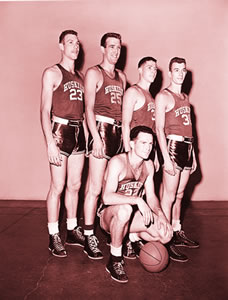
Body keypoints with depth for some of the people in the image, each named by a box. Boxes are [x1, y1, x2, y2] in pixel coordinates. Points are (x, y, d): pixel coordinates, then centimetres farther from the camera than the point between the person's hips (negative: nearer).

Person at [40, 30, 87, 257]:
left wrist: (88, 135, 11)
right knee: (58, 186, -4)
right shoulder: (52, 73, -2)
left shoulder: (80, 76, 17)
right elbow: (45, 110, -9)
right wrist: (50, 142, -18)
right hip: (61, 131, -6)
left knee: (75, 185, 10)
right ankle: (54, 237, 8)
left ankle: (73, 231, 22)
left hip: (79, 132, 6)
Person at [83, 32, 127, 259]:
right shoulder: (94, 73, 1)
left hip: (119, 132, 6)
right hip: (101, 129, -6)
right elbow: (89, 109, -8)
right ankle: (89, 237, 1)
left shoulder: (122, 76, 21)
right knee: (95, 187, -7)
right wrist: (96, 137, -17)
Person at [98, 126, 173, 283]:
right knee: (124, 209, -42)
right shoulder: (118, 162, -22)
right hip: (108, 215, -6)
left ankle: (131, 236, 16)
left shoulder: (148, 165, 1)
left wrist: (160, 214, -13)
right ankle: (114, 261, -20)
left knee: (166, 235, -14)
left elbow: (151, 196, 5)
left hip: (132, 216, 6)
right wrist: (137, 200, -39)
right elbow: (107, 197, -33)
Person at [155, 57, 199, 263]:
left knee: (179, 195, 14)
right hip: (173, 145, -7)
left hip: (188, 147, 8)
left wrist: (193, 154, 18)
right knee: (169, 196, -5)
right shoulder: (163, 96, -3)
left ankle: (177, 233, 25)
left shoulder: (185, 98, 20)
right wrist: (166, 158, -18)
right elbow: (159, 129, -11)